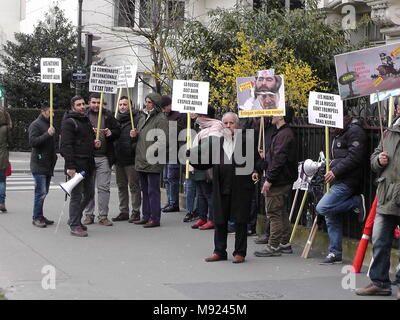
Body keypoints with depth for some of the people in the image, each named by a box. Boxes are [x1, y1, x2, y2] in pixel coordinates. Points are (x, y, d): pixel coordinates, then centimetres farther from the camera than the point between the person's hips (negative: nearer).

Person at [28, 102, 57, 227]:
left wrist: (54, 156, 21)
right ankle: (36, 218, -4)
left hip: (48, 165, 9)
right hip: (39, 166, -9)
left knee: (44, 192, 11)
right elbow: (32, 142, -21)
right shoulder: (35, 125, -8)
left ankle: (40, 216, 17)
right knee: (41, 192, -10)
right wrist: (47, 134, -28)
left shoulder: (49, 124, 20)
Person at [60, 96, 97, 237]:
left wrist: (95, 143, 7)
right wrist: (70, 166, -23)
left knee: (89, 193, 14)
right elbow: (66, 145, -16)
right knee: (77, 195, -5)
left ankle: (74, 219, 28)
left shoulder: (86, 120, 19)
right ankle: (75, 226, 1)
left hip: (88, 164, 9)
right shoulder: (69, 122, -9)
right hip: (76, 164, -9)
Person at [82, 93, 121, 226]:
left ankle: (103, 216, 6)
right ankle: (88, 215, 15)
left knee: (104, 187, 0)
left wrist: (111, 133, -7)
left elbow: (118, 131, 14)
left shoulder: (108, 115, 10)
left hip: (104, 157, 1)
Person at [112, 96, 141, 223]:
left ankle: (136, 211, 6)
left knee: (134, 186, -1)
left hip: (131, 159, -7)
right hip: (118, 158, 7)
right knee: (121, 186, 13)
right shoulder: (116, 119, 14)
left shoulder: (136, 118, -7)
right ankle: (124, 211, 21)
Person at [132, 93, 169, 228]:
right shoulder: (142, 117, 17)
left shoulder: (161, 119, -10)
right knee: (145, 190, 15)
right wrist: (136, 135, 7)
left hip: (153, 162, -9)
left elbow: (162, 140, -18)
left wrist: (153, 154, -21)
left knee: (153, 190, -5)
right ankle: (146, 216, 23)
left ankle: (155, 218, 1)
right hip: (141, 161, 9)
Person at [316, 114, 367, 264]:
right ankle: (335, 253, 16)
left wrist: (335, 171, -20)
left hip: (347, 181, -10)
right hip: (337, 181, 10)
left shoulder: (355, 131, -11)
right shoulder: (339, 133, 21)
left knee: (322, 208, -19)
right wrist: (330, 170, 13)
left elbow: (354, 157, -20)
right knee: (332, 218, 10)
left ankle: (357, 202, -6)